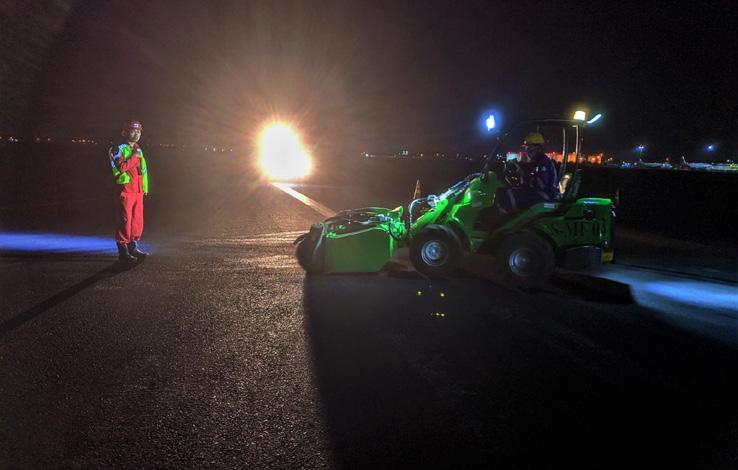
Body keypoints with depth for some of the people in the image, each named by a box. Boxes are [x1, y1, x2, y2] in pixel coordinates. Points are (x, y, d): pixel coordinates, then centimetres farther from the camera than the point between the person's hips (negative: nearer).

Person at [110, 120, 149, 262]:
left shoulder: (139, 150, 19)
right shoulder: (119, 149, -4)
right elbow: (121, 167, -19)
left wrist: (144, 188, 21)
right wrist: (134, 156, -15)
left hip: (138, 191, 7)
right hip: (125, 190, -7)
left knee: (137, 220, 10)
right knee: (125, 221, -5)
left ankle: (133, 247, 21)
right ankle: (123, 251, 0)